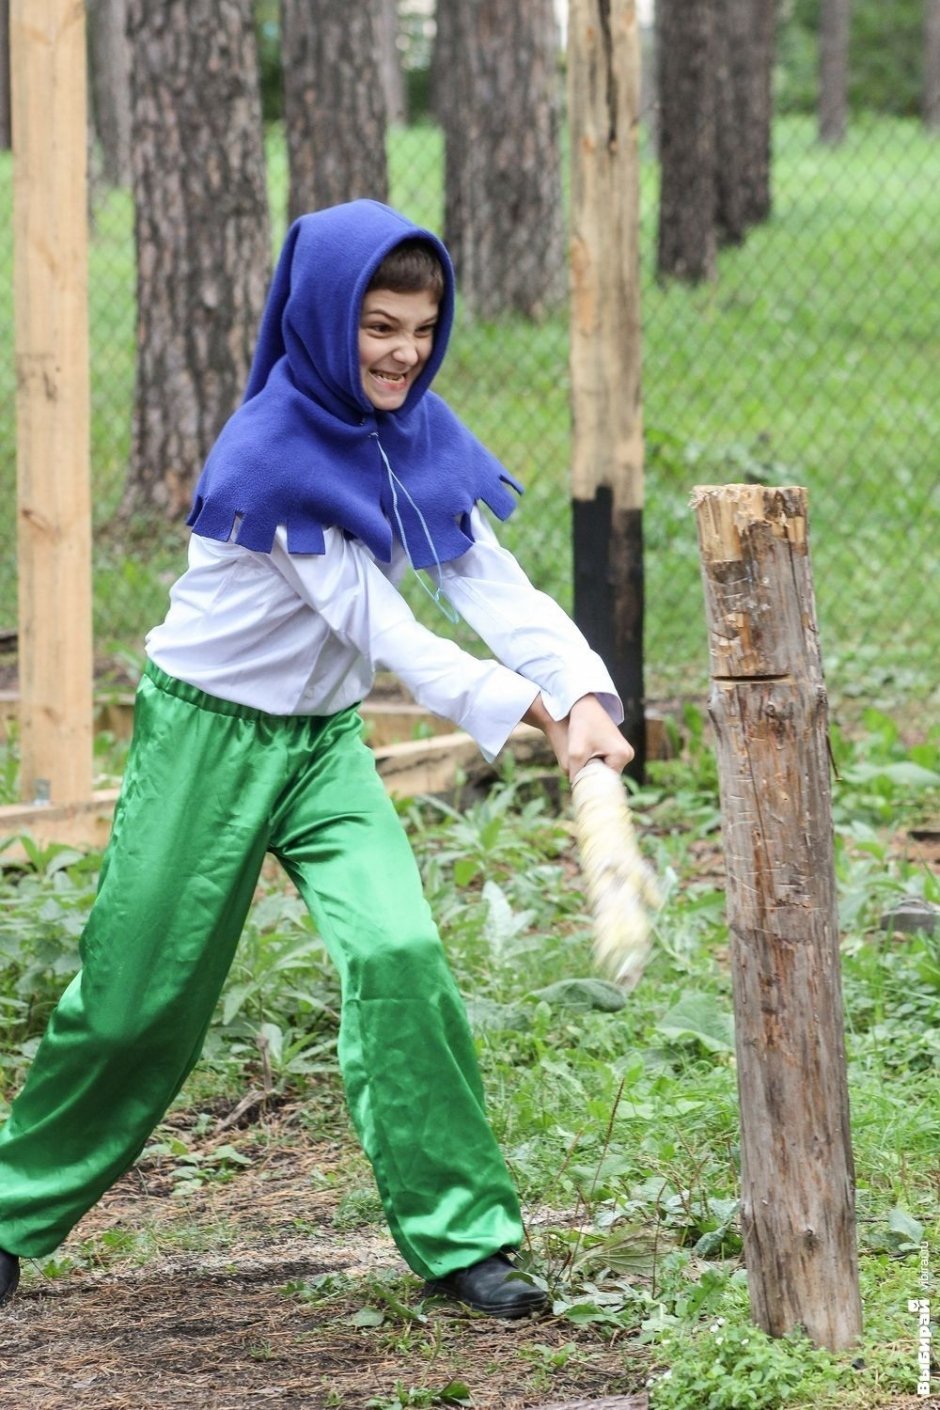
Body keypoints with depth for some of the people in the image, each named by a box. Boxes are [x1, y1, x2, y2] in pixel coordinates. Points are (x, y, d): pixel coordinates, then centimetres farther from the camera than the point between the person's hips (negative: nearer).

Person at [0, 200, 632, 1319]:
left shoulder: (414, 434, -5)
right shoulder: (269, 457, -25)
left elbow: (491, 580, -13)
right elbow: (381, 630, -25)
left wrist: (584, 693, -29)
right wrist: (528, 713, -30)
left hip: (323, 742, 5)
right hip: (208, 734, -5)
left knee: (398, 952, -14)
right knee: (140, 991, 4)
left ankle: (459, 1236, -7)